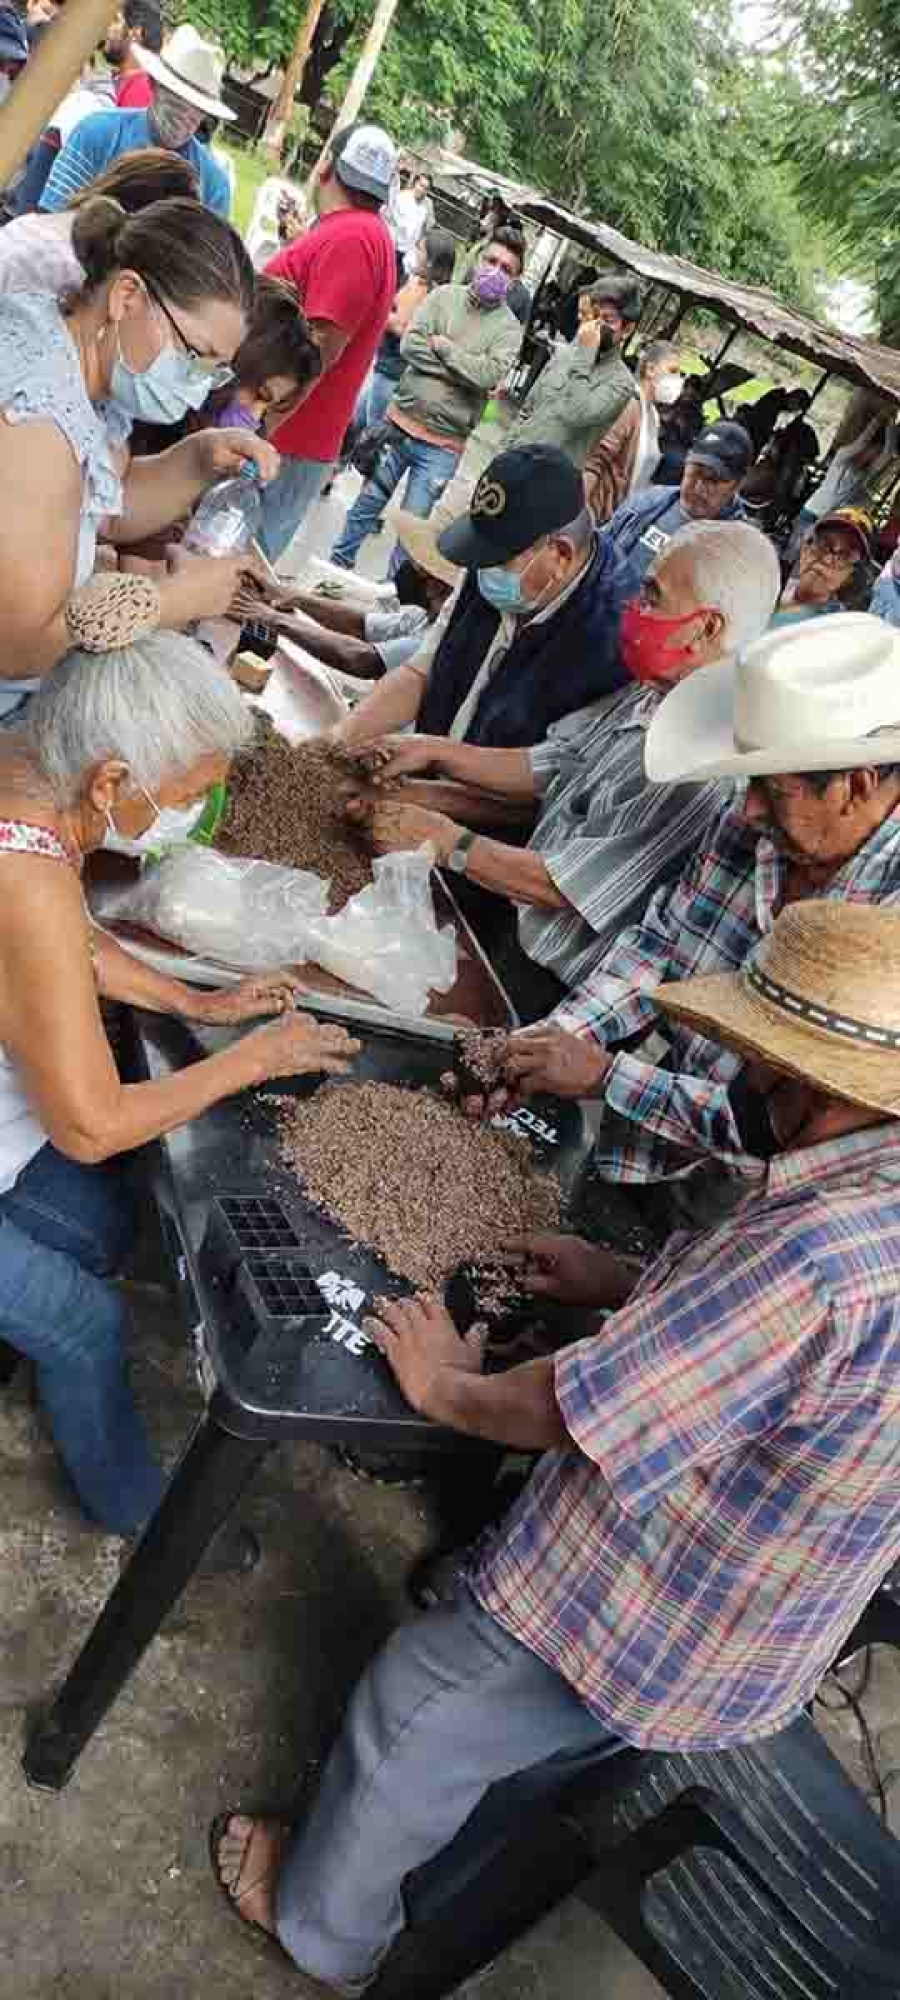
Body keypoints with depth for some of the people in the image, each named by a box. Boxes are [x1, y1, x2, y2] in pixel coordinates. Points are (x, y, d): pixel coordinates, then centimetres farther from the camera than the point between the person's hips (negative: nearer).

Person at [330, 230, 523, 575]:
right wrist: (467, 369, -14)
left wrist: (442, 345, -11)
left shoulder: (509, 328, -4)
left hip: (442, 446, -2)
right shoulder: (445, 295, 2)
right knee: (367, 504, 14)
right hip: (400, 422, 2)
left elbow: (489, 375, -20)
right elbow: (410, 345, -10)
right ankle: (337, 565, 32)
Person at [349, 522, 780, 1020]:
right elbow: (544, 771, 10)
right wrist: (435, 751, 2)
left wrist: (445, 842, -15)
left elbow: (564, 886, -24)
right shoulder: (650, 697, 2)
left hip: (546, 979, -8)